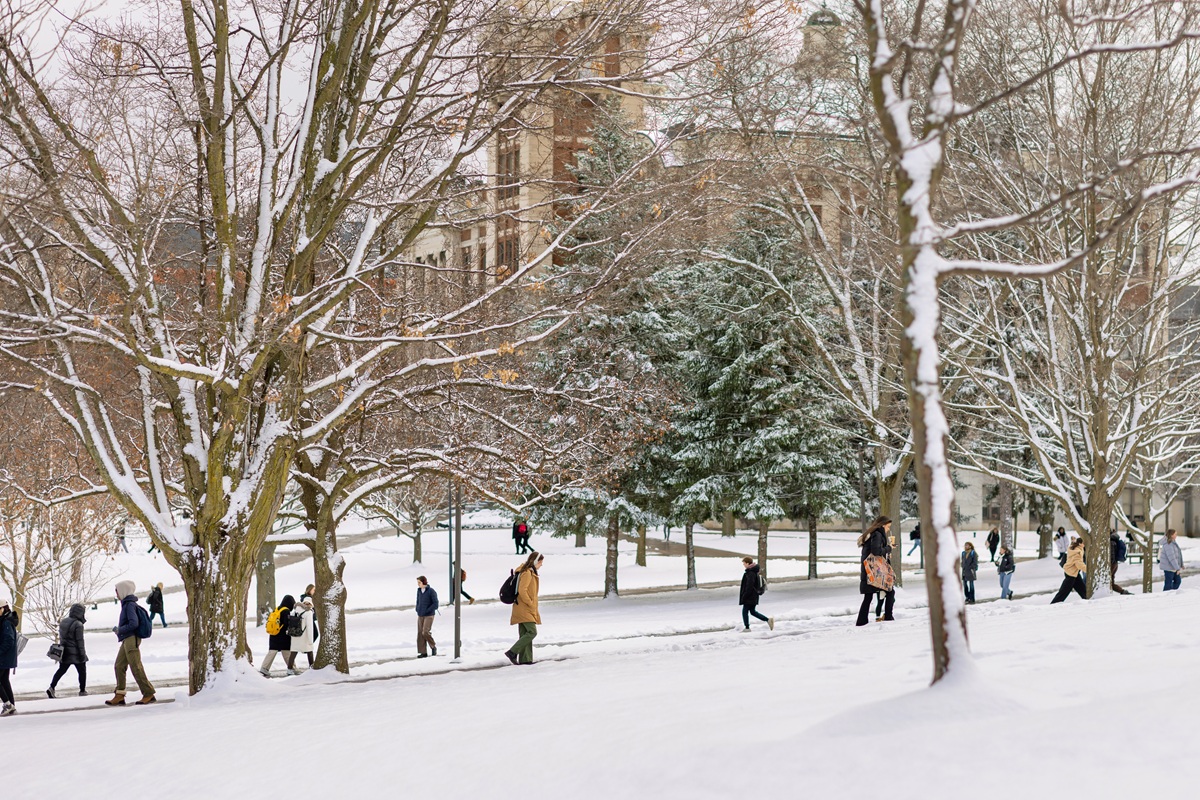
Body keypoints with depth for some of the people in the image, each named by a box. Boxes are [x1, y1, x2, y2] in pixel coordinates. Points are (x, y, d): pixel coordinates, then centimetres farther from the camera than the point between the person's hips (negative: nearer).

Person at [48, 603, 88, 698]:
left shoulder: (62, 622, 5)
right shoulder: (78, 625, -17)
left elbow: (61, 637, 13)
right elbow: (80, 641, -16)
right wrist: (82, 654, -11)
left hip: (65, 652, 6)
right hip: (76, 653, -6)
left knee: (61, 670, 11)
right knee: (82, 671, 10)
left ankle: (52, 688, -3)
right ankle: (82, 690, 15)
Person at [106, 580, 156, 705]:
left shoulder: (129, 605, -14)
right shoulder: (127, 604, 16)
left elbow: (133, 623, -22)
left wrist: (119, 630, -12)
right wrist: (119, 629, 13)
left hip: (131, 639, -10)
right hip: (127, 640, 10)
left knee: (136, 667, -8)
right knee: (119, 666, 7)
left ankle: (149, 694, -3)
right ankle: (119, 696, 9)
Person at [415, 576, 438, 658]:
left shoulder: (431, 591, -10)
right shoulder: (419, 591, 8)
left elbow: (435, 604, -11)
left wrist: (427, 610, -14)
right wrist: (418, 610, 6)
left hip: (429, 615, -6)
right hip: (420, 616, 6)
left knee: (425, 632, -16)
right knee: (420, 633, 1)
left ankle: (433, 647, 7)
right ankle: (423, 652, 6)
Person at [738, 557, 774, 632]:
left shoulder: (750, 573, -20)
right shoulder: (754, 572, 13)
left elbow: (749, 587, -24)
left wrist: (744, 596, -19)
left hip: (750, 597, -10)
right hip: (753, 597, 10)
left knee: (745, 611, 0)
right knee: (753, 612, 16)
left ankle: (747, 628, 5)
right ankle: (768, 620, 12)